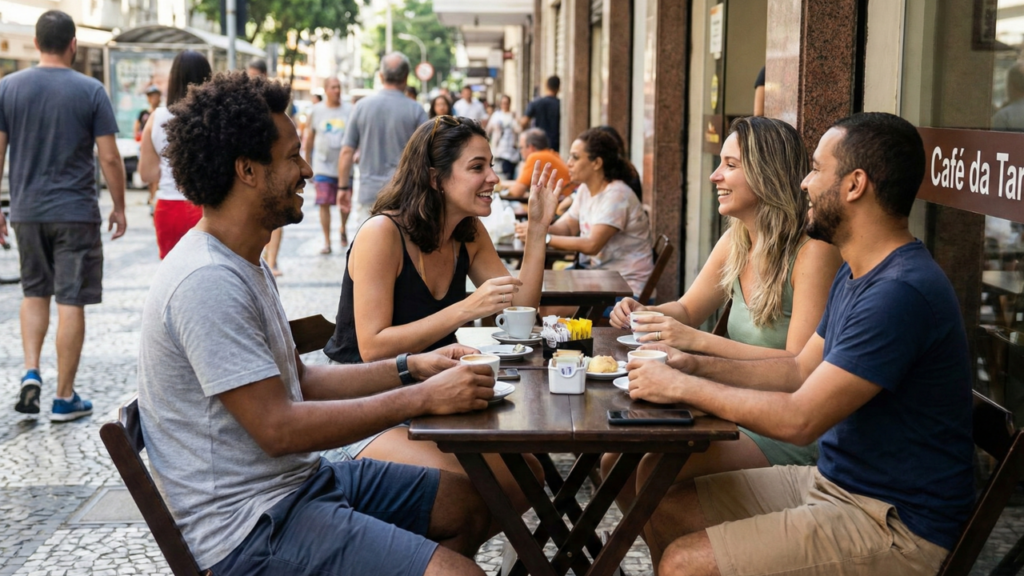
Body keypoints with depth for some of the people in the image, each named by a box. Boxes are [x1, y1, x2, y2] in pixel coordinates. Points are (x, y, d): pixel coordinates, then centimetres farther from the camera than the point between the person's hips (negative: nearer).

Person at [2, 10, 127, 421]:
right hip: (76, 213, -3)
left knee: (34, 293, 21)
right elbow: (109, 159, -7)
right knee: (71, 302, 3)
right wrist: (119, 207, 5)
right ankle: (65, 398, 8)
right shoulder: (91, 91, -6)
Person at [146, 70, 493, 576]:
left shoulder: (245, 264, 12)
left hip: (300, 479, 10)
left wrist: (411, 368, 4)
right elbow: (279, 428, -24)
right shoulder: (208, 282, -22)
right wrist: (423, 398, -19)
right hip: (251, 526, -10)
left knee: (470, 501, 14)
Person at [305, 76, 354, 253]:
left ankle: (343, 230, 37)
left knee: (345, 202, 9)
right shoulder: (316, 110, 3)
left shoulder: (350, 110, 0)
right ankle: (327, 242, 4)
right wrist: (307, 162, 13)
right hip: (323, 166, 0)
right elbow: (309, 137, 11)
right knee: (324, 204, -4)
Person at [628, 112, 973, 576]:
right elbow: (802, 369, 16)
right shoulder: (856, 275, 10)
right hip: (833, 480, 10)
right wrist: (696, 365, 3)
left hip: (897, 527, -10)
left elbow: (799, 419, -27)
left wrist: (682, 387, -15)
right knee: (667, 507, 6)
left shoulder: (901, 293, -26)